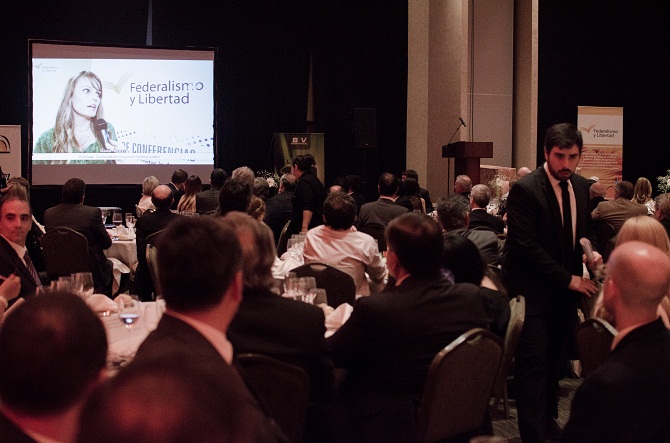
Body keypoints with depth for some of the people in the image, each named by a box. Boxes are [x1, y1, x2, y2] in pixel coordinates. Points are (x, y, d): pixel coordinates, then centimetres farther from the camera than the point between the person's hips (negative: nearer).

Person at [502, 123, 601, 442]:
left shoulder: (581, 187, 6)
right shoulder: (525, 190, -15)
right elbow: (526, 247, -18)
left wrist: (591, 254, -3)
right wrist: (568, 279, -16)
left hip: (566, 290, 6)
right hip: (533, 290, -6)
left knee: (555, 361, 14)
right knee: (534, 364, -7)